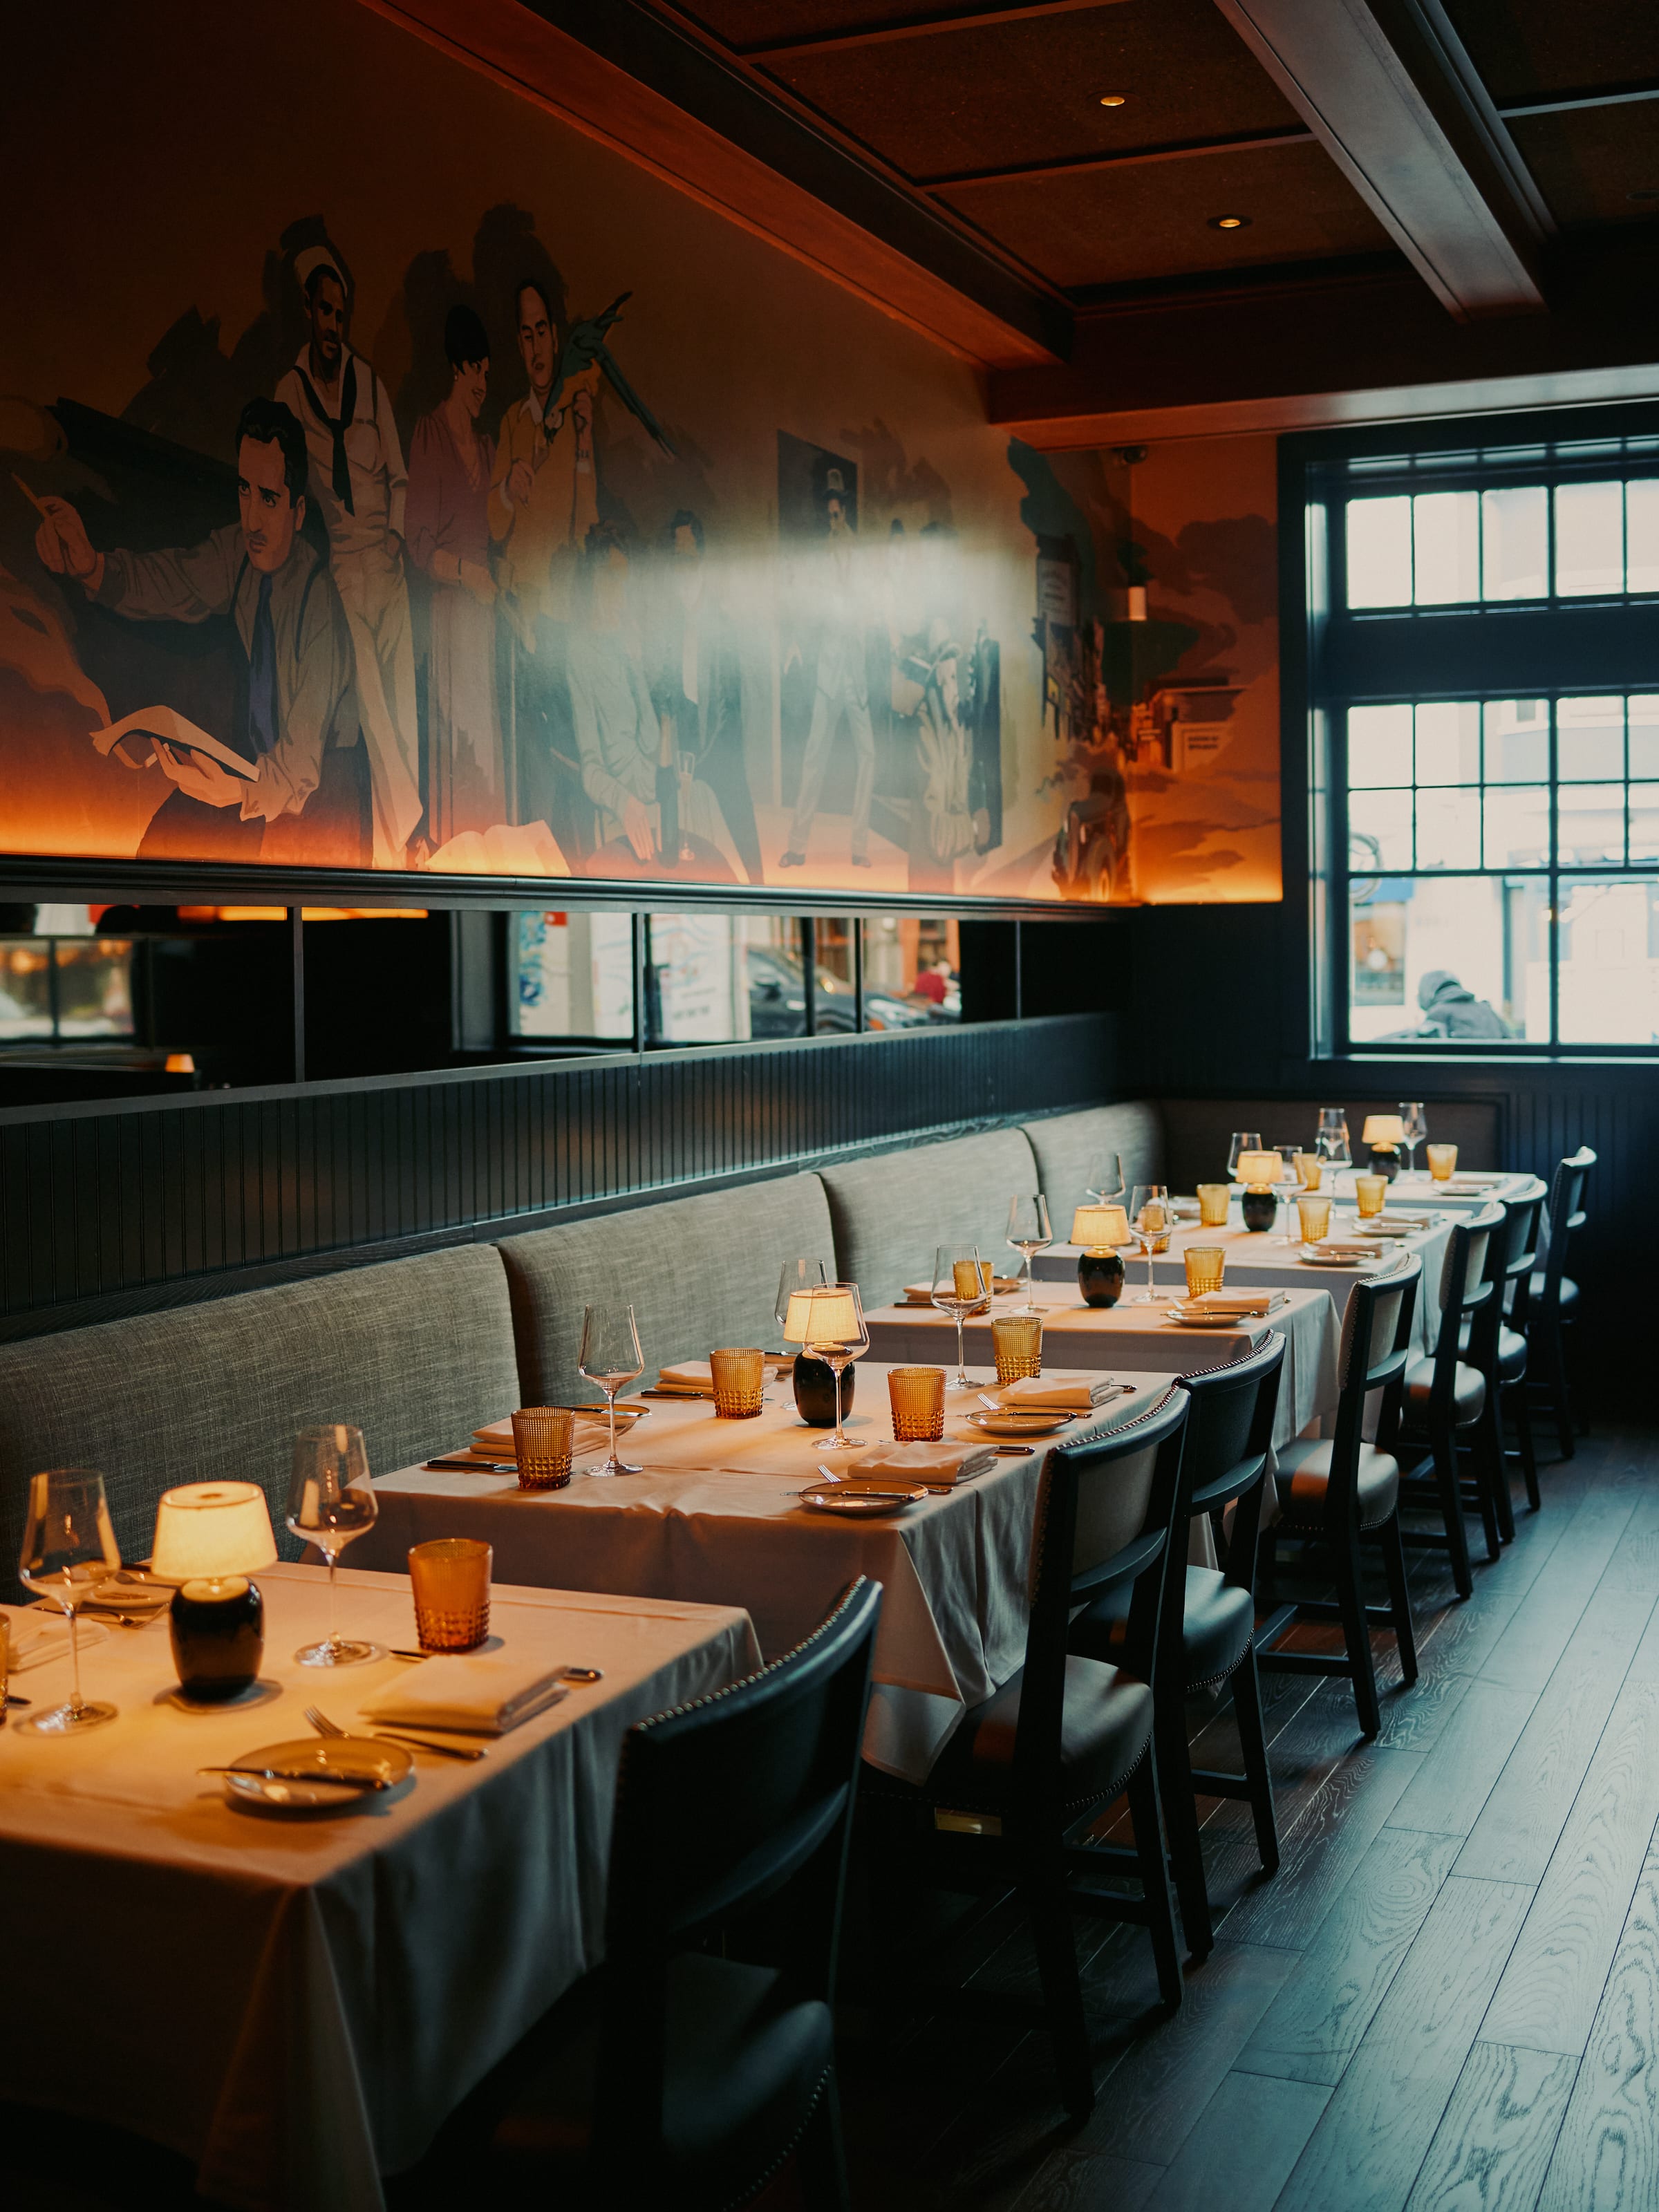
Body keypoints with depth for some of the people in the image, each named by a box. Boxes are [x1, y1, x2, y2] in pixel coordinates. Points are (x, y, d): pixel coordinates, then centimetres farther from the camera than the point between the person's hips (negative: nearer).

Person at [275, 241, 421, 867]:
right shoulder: (289, 391, 4)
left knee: (402, 705, -2)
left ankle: (400, 841, 3)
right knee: (371, 705, -13)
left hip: (387, 560, 3)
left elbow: (398, 477, 15)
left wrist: (397, 537, 1)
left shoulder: (370, 383, 12)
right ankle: (403, 837, -9)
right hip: (337, 564, -3)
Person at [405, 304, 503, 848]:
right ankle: (446, 840, -4)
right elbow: (420, 544, -10)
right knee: (451, 732, -8)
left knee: (487, 737, 6)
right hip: (447, 606, -7)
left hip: (483, 604, 7)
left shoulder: (487, 446, 17)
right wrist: (466, 571, -20)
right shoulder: (428, 435, -5)